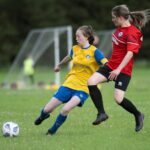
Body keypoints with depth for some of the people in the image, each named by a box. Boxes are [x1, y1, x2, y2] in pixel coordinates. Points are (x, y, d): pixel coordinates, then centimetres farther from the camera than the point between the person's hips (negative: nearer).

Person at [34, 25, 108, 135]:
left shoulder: (94, 51, -9)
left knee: (66, 109, -27)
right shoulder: (75, 49, 6)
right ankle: (43, 116, 40)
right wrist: (59, 65, 46)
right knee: (47, 109, 1)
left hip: (83, 88, -4)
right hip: (69, 84, 5)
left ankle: (53, 130, -1)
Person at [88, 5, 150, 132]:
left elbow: (130, 53, -27)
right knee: (91, 82, -10)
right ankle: (102, 113, -4)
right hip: (111, 65, 8)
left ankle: (138, 115, 15)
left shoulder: (132, 33, -19)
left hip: (123, 70, -8)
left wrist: (118, 70, -34)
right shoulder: (120, 28, 8)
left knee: (119, 99, -13)